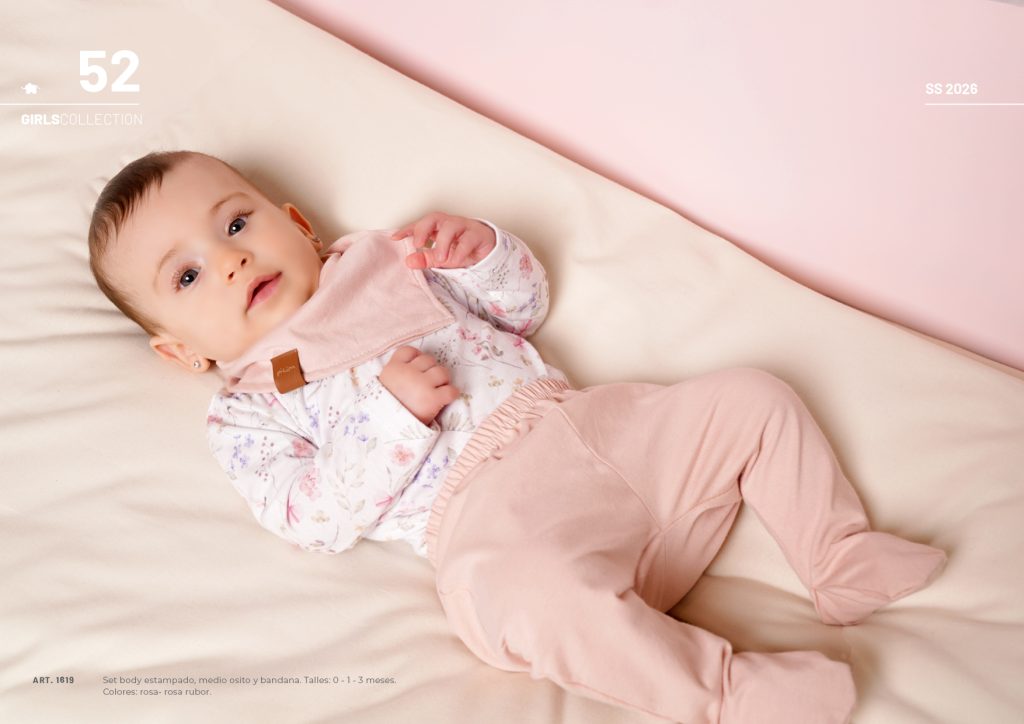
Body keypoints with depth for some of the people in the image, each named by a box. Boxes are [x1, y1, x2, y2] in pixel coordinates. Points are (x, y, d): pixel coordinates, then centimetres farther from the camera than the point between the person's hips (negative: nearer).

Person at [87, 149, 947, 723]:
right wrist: (393, 414, -16)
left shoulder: (385, 260, 23)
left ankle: (840, 557, 10)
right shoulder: (246, 414, 11)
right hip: (491, 514, -5)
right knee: (513, 591, -39)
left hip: (594, 425, 6)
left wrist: (480, 249, 3)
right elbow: (315, 520, -5)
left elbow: (524, 303, 24)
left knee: (753, 395, 0)